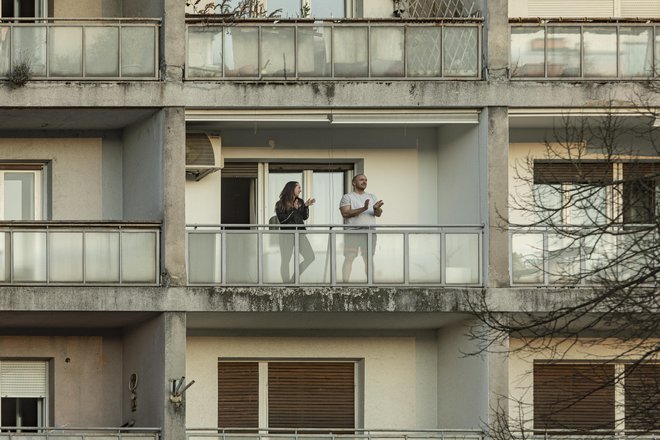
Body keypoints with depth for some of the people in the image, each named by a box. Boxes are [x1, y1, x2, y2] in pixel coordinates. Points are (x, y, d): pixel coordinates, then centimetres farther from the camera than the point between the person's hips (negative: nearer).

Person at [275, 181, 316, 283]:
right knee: (286, 260, -2)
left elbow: (305, 217, 11)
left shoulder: (300, 202, 11)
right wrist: (294, 210, -15)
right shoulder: (280, 204, -4)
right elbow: (281, 219, -14)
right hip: (287, 235, -5)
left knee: (310, 257, -4)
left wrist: (306, 206, -4)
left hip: (300, 233, 5)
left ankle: (293, 279, 7)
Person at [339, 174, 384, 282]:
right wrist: (363, 209, -21)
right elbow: (345, 213, -11)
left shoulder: (372, 197, 19)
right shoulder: (347, 197, 4)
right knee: (349, 258, -8)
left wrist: (376, 209, -16)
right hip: (352, 232, -4)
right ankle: (345, 283, -9)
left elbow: (379, 214, 10)